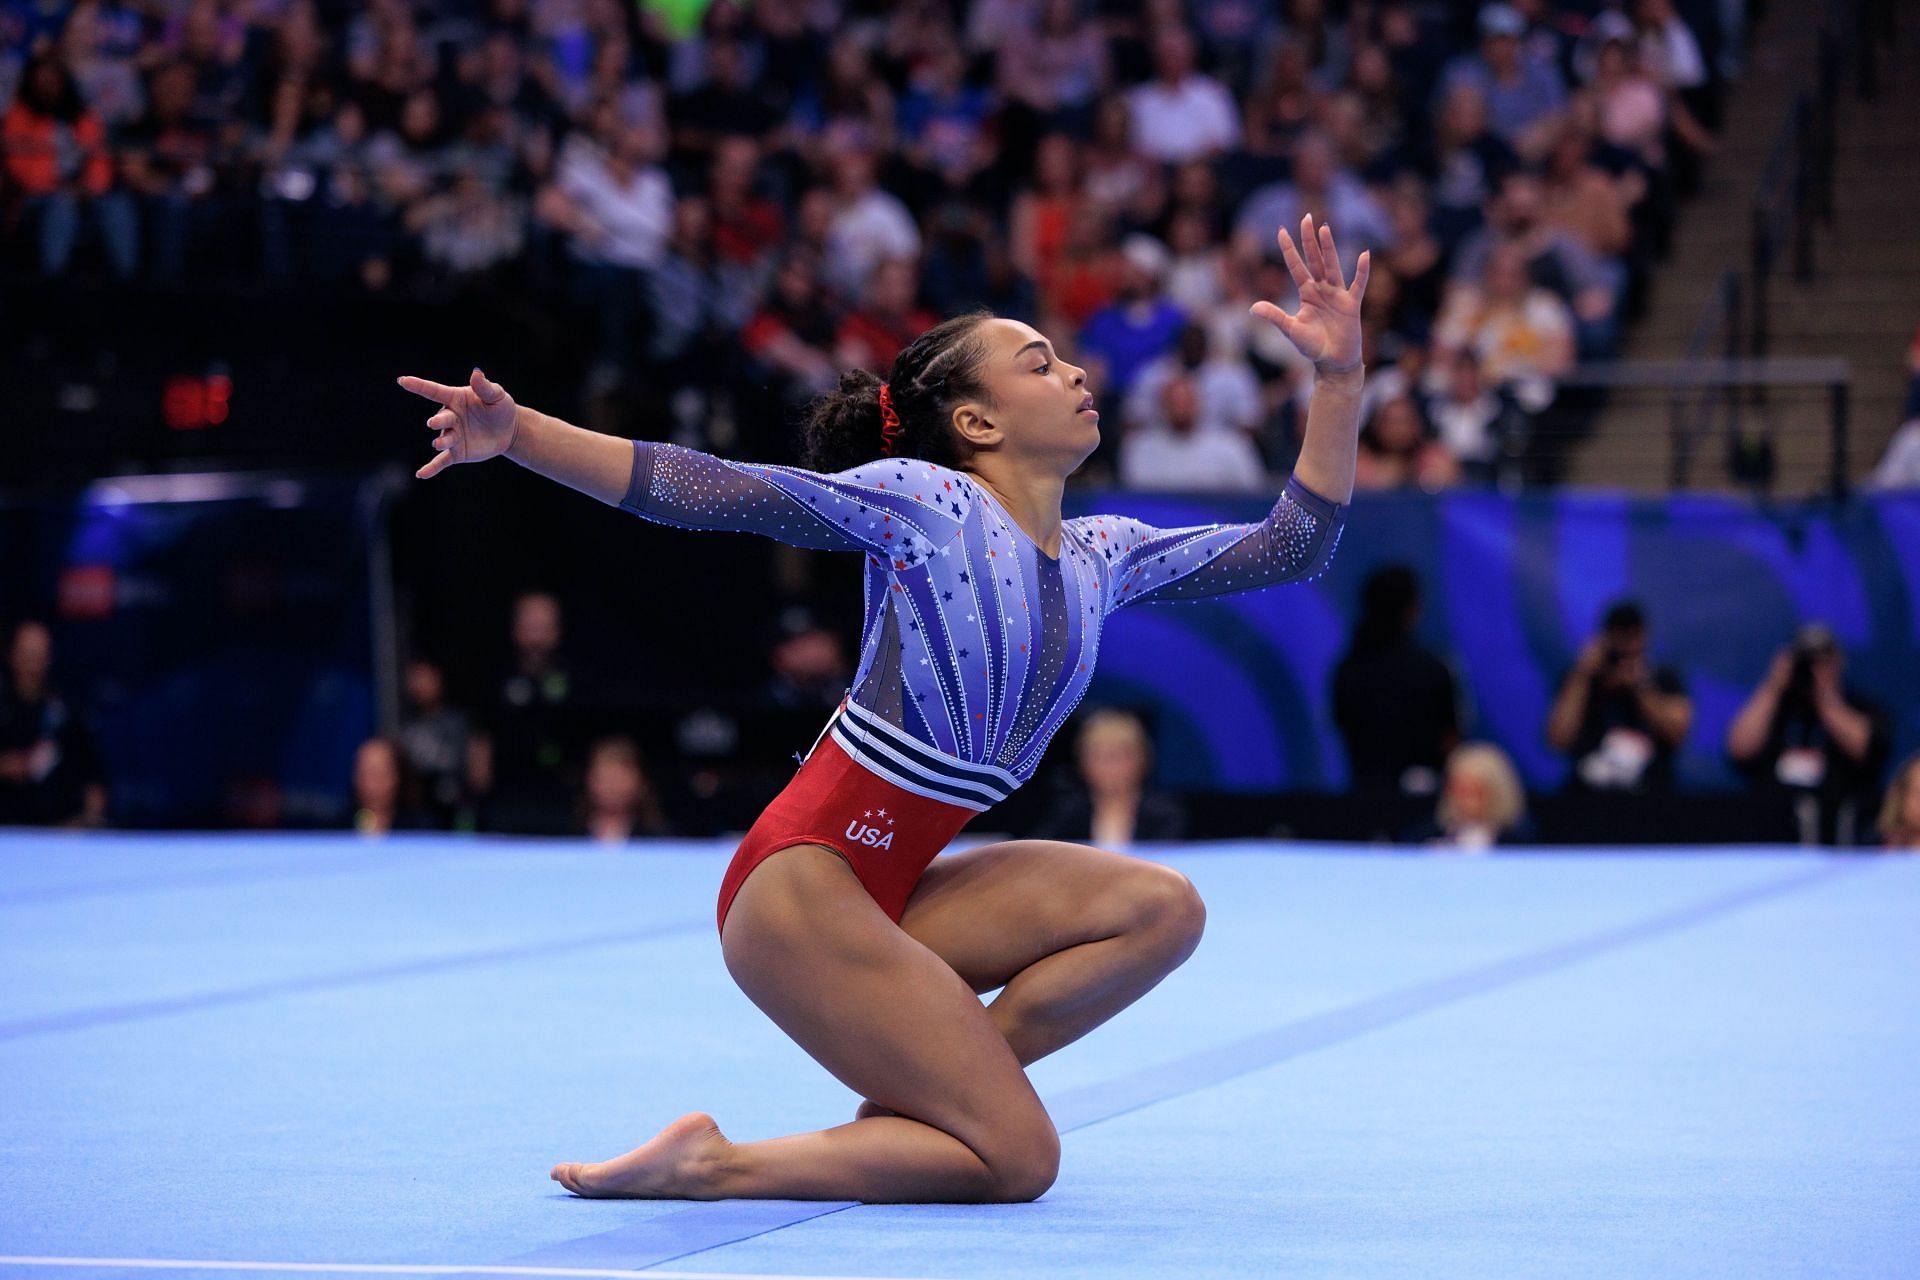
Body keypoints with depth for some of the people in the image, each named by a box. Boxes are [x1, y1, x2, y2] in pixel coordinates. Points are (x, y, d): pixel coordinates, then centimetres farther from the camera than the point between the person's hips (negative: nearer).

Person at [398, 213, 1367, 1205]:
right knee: (1018, 1161, -12)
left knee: (1162, 910, -9)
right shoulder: (918, 501, -7)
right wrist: (515, 434, -21)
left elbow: (1289, 548, 17)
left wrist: (1338, 379, 10)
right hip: (802, 884, -8)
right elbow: (701, 492, -11)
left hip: (897, 892, 8)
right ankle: (711, 1167, -6)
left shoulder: (1099, 558, 14)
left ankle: (919, 1094, -2)